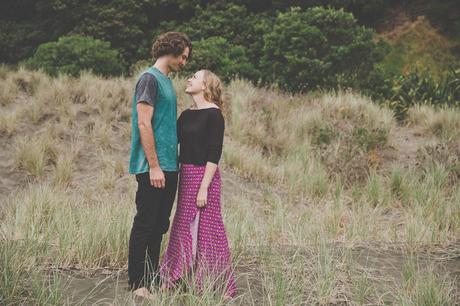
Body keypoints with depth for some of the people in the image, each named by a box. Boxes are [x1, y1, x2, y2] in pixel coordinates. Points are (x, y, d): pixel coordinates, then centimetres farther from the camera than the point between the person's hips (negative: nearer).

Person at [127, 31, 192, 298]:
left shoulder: (168, 81, 18)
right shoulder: (150, 78, -9)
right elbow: (144, 124, -16)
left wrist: (173, 162, 14)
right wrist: (154, 166, -18)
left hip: (169, 166, 9)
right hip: (153, 168, -9)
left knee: (160, 226, 12)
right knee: (145, 224, -3)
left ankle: (153, 280, 19)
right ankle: (137, 284, 3)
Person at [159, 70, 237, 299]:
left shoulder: (214, 114, -10)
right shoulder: (187, 114, 13)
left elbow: (214, 153, -15)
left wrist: (204, 187, -18)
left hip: (204, 176, -7)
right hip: (186, 176, 7)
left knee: (205, 229, -2)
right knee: (183, 228, 13)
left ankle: (220, 287, 8)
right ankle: (172, 279, 22)